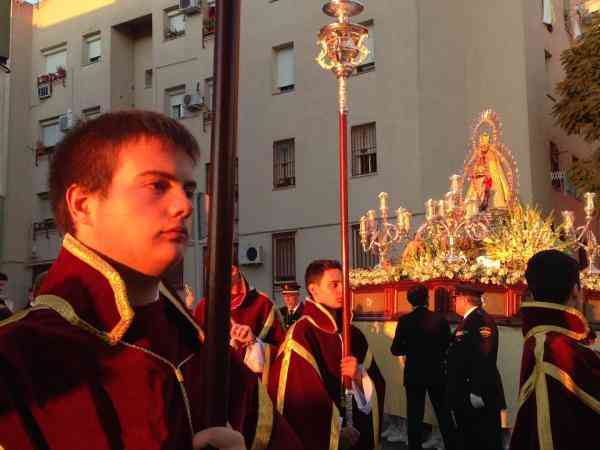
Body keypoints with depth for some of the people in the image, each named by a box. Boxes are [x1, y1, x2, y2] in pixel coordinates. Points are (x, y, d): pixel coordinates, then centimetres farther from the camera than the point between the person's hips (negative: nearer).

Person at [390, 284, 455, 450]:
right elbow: (448, 345, -2)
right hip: (437, 374, 2)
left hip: (414, 375, -1)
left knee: (415, 417, 7)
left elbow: (395, 350, -11)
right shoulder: (440, 319, -8)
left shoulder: (404, 321, -12)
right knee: (443, 414, 15)